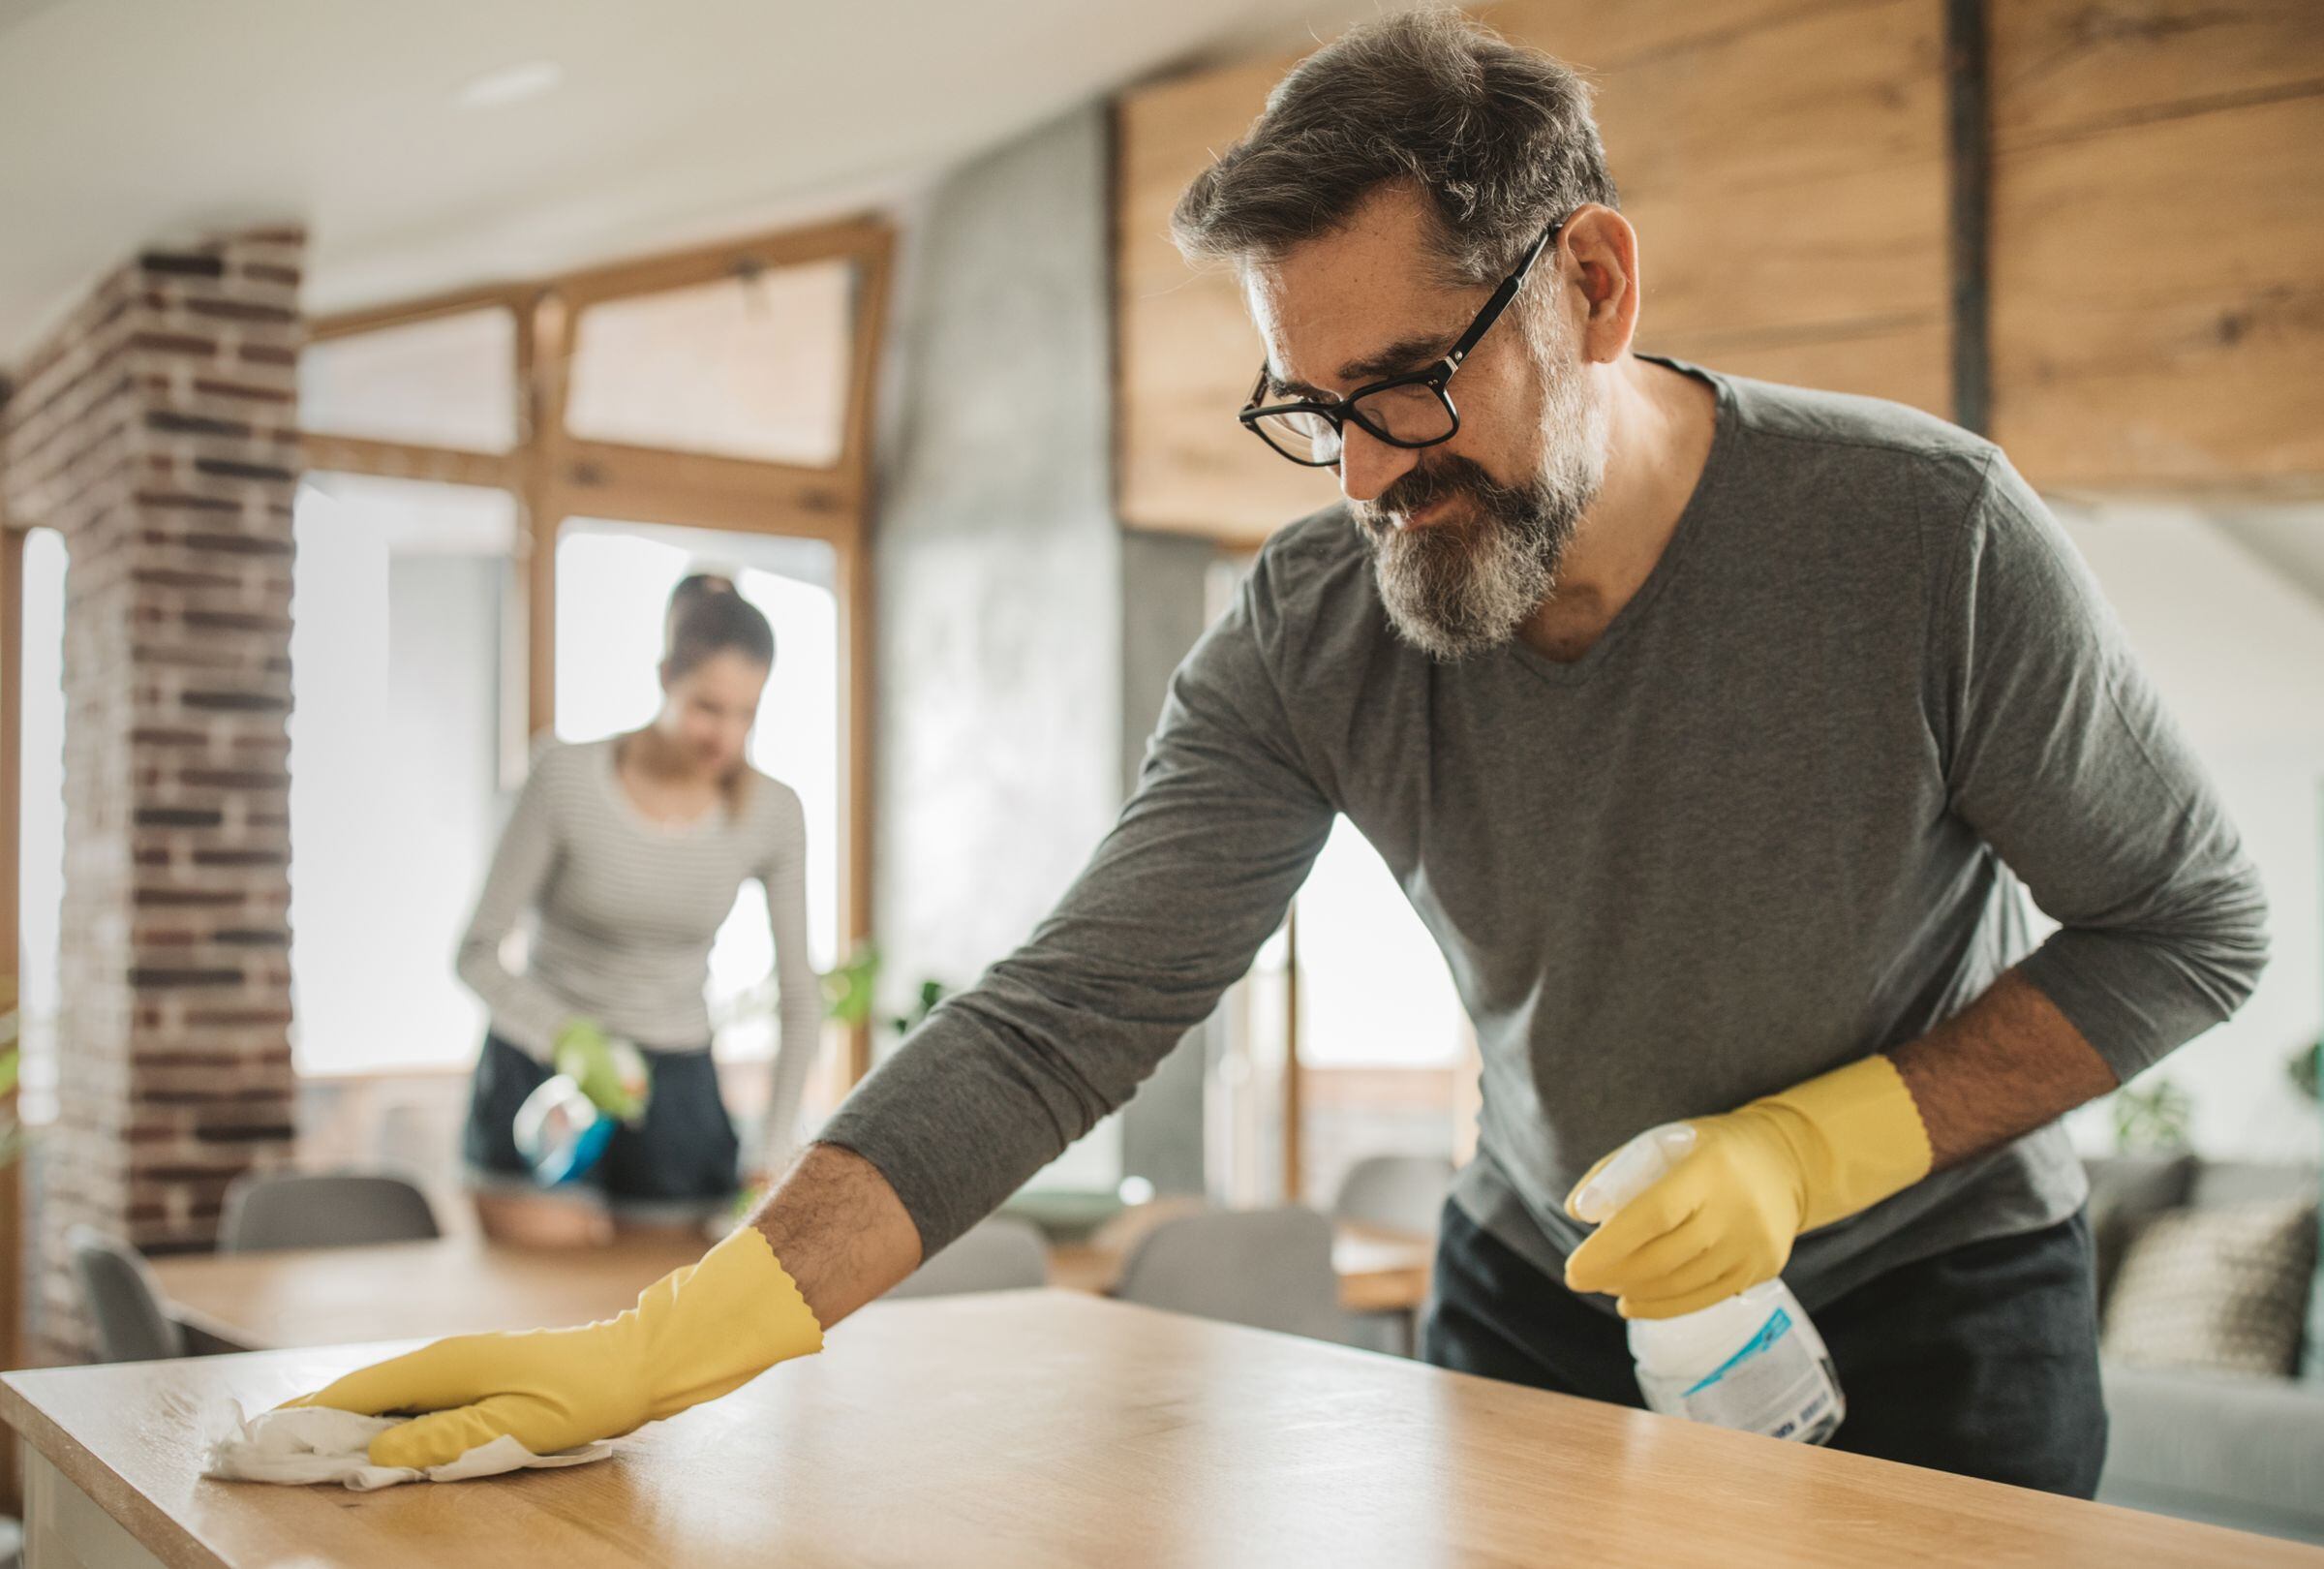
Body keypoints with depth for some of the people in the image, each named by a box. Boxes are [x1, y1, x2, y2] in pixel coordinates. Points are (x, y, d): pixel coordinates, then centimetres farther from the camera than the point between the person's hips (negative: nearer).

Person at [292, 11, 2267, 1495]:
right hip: (1541, 1288, 2)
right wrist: (660, 1346, -31)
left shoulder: (1921, 533, -25)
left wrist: (1811, 1148, -23)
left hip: (1930, 1302, -1)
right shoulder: (1308, 638, -18)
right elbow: (1064, 1016, -23)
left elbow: (2192, 927, -12)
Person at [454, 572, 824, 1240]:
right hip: (540, 1072, -2)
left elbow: (801, 998, -1)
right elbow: (479, 952, -9)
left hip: (676, 1085, 2)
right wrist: (568, 1040, -26)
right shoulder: (566, 776, -13)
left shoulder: (773, 813, -6)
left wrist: (775, 1153, -9)